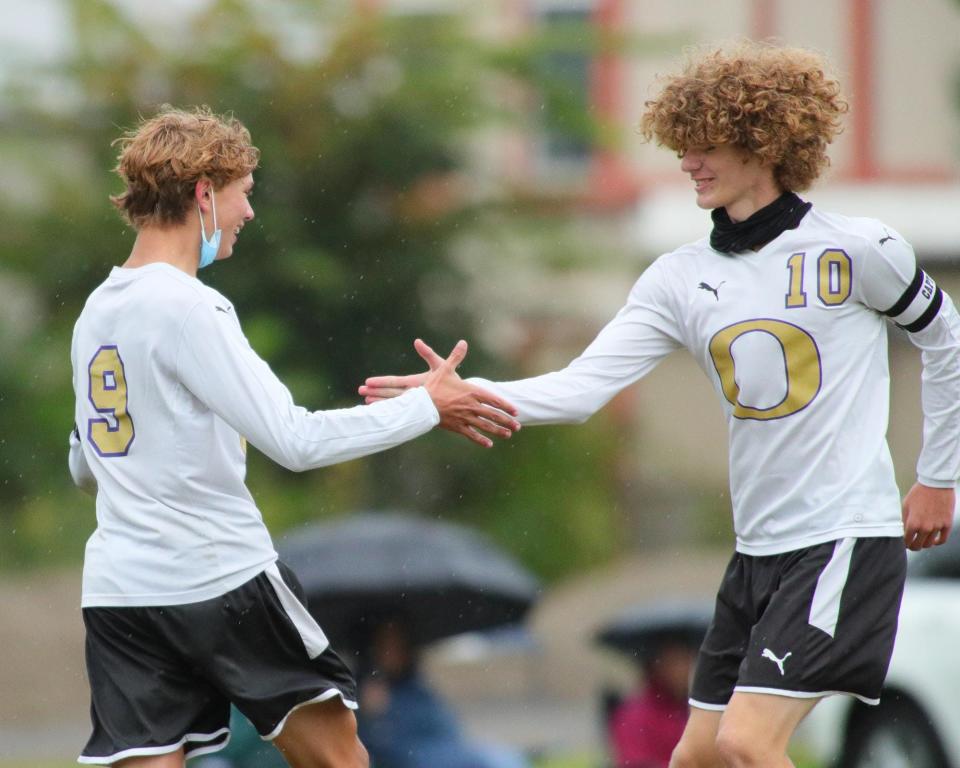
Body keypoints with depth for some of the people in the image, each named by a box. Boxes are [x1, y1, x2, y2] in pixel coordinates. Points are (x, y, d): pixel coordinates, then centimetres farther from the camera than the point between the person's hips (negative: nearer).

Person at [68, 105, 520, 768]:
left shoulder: (96, 311, 11)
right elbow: (297, 440, -17)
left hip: (117, 590, 7)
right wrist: (428, 407, -9)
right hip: (222, 580, -7)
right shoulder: (186, 307, -13)